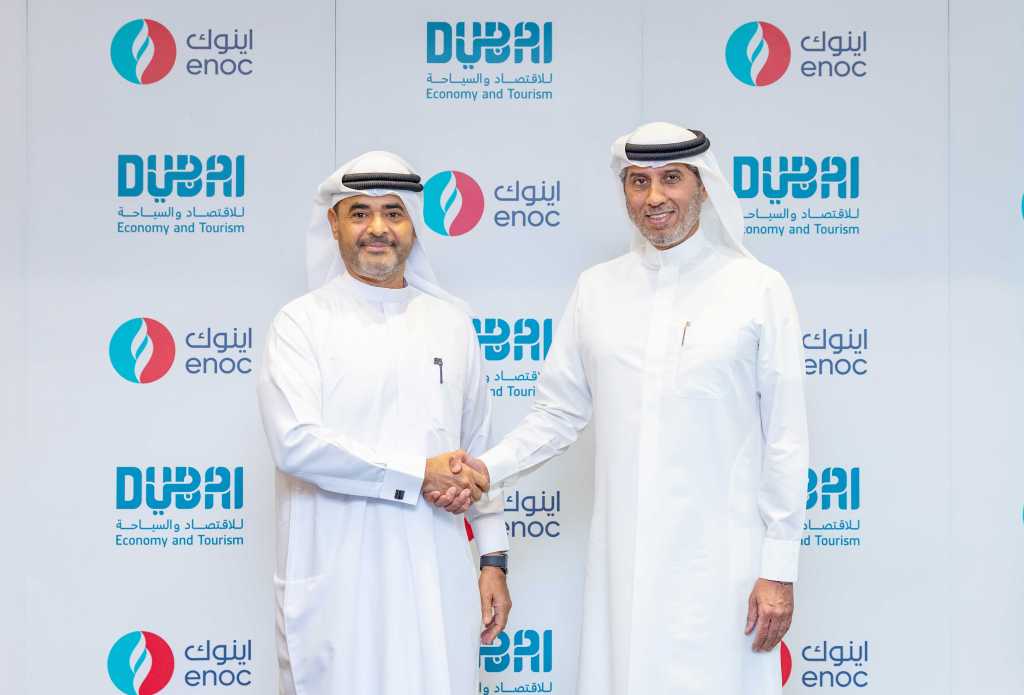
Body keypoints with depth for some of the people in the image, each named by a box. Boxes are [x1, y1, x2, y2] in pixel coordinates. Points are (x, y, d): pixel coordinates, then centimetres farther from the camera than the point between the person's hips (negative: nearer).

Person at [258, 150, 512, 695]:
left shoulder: (451, 321, 11)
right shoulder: (302, 322, -1)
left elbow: (478, 449, 14)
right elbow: (295, 442, -15)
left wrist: (494, 558, 12)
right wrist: (420, 474, -13)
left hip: (437, 577, 3)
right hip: (335, 582, -3)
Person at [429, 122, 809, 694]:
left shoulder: (757, 288, -2)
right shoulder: (597, 289, 7)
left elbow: (785, 438, -1)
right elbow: (559, 413, 11)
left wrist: (780, 569, -3)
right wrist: (483, 470, -4)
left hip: (719, 559, -3)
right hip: (623, 557, 3)